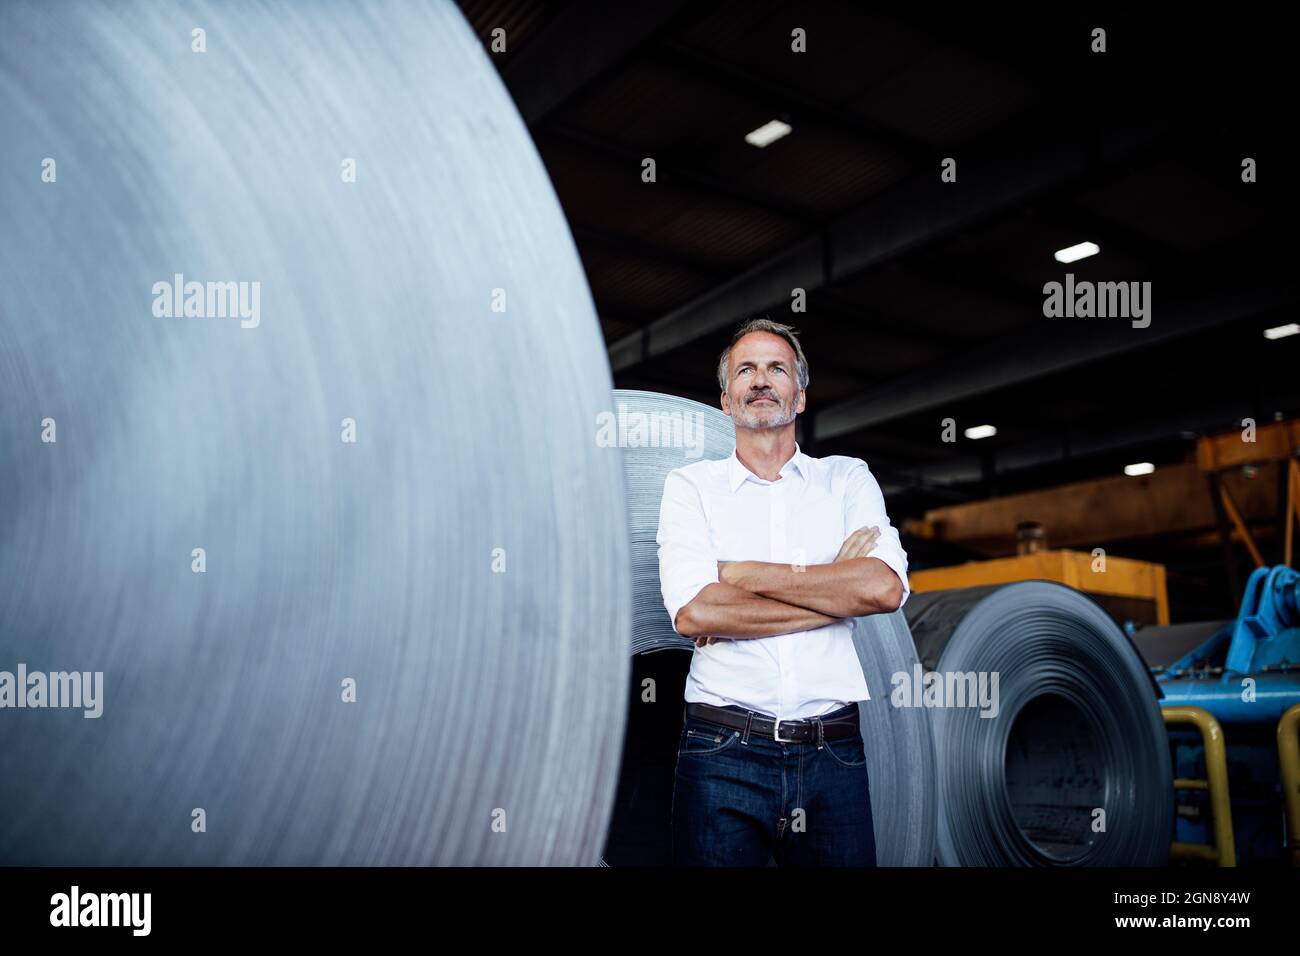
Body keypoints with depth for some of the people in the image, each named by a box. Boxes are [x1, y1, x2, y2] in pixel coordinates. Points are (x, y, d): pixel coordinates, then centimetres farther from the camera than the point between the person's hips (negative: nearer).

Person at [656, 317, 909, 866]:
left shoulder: (848, 479, 10)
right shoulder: (691, 485, 5)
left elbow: (886, 588, -9)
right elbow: (691, 612, -11)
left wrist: (740, 574, -9)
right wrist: (839, 588, -8)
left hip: (833, 755, 1)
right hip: (723, 755, -1)